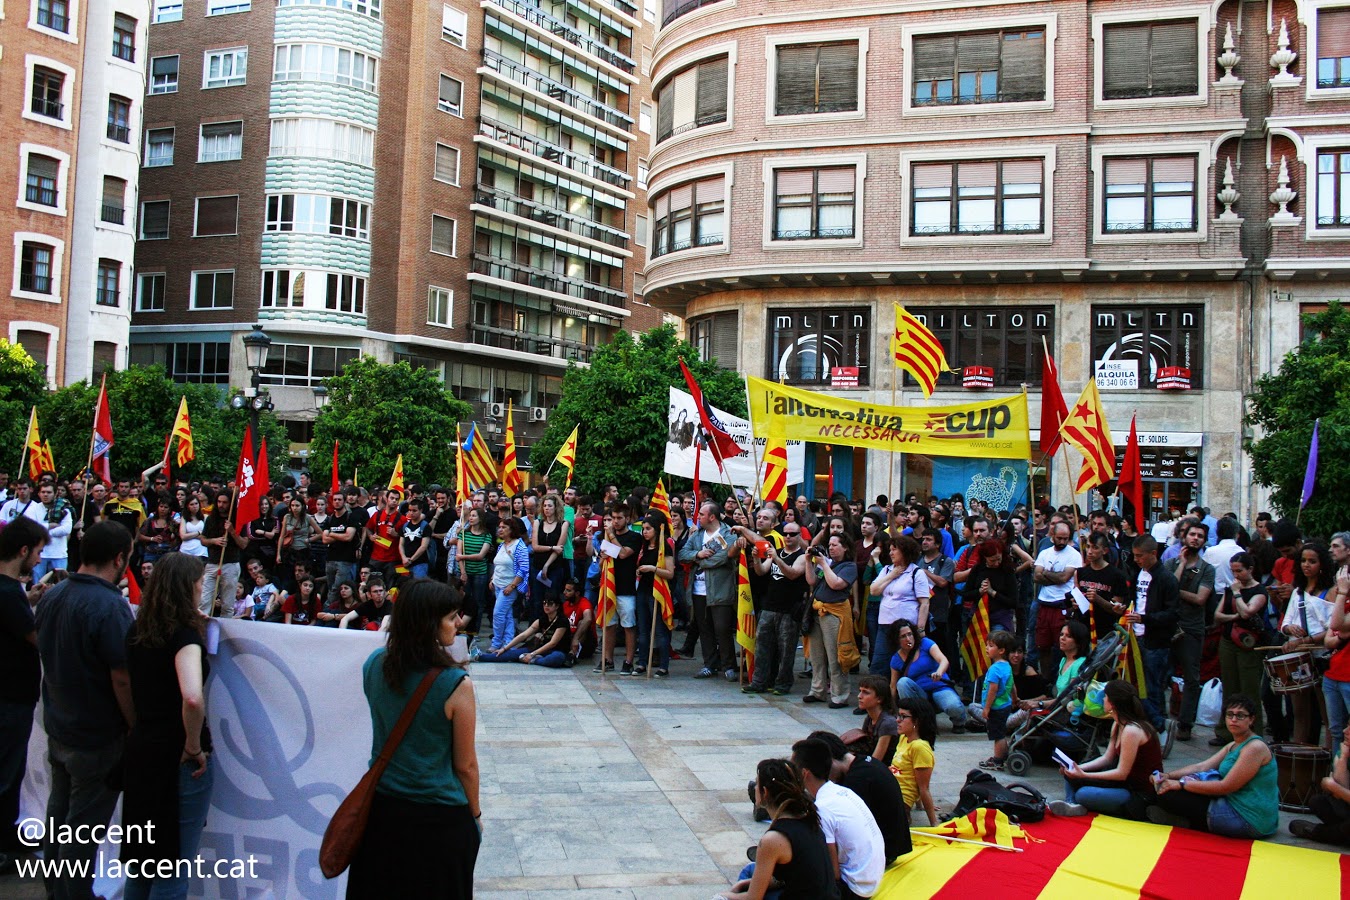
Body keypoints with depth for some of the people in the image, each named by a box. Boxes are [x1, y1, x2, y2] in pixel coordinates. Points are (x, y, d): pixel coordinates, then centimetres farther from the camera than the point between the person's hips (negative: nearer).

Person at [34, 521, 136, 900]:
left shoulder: (51, 596, 0)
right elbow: (122, 679, -24)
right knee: (84, 827, 5)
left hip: (58, 730, 8)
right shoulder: (109, 606, -26)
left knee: (59, 812, 22)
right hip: (97, 739, -8)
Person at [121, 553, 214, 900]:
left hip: (140, 750, 7)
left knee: (142, 856, 21)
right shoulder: (185, 634, -19)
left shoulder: (137, 632, 4)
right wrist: (194, 747, -21)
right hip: (177, 760, -7)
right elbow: (192, 698, -33)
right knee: (173, 869, 4)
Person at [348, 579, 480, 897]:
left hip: (380, 808, 5)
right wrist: (475, 814, 3)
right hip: (439, 817, -5)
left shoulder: (375, 665, -9)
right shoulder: (455, 685, -24)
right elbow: (465, 765, -12)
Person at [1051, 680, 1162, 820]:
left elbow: (1122, 773, -21)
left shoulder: (1131, 730, -26)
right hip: (1127, 782, 10)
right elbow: (1107, 758, 11)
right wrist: (1079, 769, -3)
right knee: (1071, 773, 2)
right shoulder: (1118, 724, 5)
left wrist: (1084, 775, -20)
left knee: (1083, 794, -26)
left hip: (1142, 796, -10)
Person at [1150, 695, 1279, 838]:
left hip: (1247, 820, -10)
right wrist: (1168, 776, -7)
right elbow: (1202, 767, 8)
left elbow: (1226, 787, -20)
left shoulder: (1255, 748, -16)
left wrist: (1182, 783, -18)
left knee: (1168, 795, -16)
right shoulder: (1234, 746, 14)